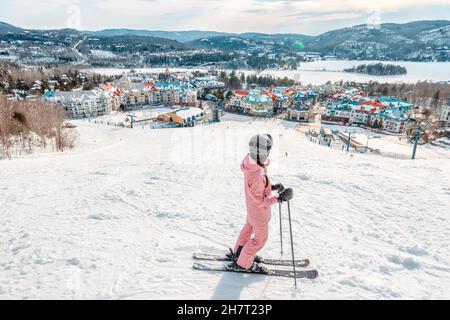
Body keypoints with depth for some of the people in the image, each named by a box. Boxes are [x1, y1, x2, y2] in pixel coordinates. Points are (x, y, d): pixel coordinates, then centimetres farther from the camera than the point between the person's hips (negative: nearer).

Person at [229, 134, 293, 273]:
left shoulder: (250, 161, -13)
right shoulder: (256, 174, -41)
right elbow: (259, 200, -30)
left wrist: (272, 187, -1)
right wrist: (278, 198, -28)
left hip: (251, 206, 8)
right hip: (259, 210, -8)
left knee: (249, 227, 31)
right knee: (261, 238, 16)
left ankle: (238, 252, 53)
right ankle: (243, 263, 34)